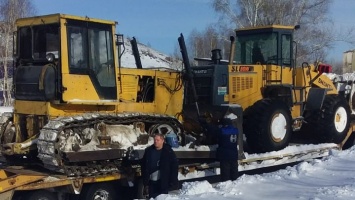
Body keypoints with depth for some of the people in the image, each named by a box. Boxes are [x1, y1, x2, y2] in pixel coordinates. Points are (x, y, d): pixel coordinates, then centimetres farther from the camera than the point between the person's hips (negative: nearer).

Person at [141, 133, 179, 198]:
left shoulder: (169, 152, -4)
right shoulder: (148, 151, 5)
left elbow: (174, 167, -3)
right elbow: (144, 167, 10)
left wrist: (173, 182, -8)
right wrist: (145, 182, 6)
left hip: (163, 183, -3)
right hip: (152, 182, 3)